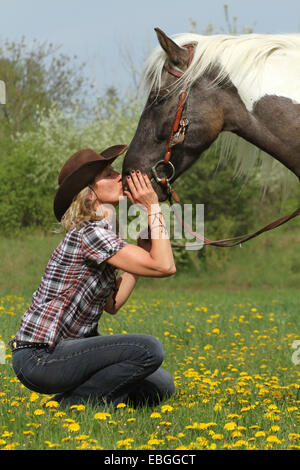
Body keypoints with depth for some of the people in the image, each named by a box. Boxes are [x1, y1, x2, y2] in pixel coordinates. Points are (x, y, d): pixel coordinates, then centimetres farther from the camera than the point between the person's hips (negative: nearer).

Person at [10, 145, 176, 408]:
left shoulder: (102, 232, 14)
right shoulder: (91, 232, -17)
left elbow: (112, 304, 10)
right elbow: (164, 266, -22)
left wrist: (144, 240, 13)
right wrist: (154, 208, -13)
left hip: (64, 348, 10)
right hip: (40, 357, -10)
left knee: (161, 385, 6)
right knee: (149, 349, -24)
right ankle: (72, 405, -10)